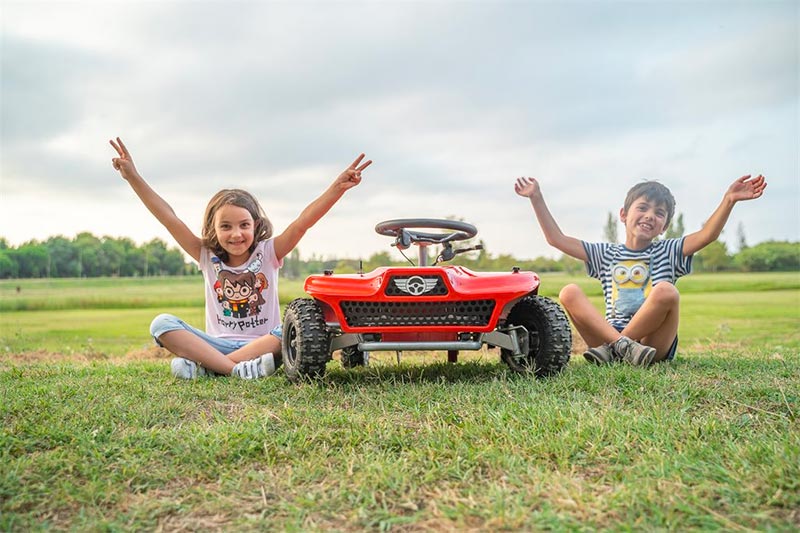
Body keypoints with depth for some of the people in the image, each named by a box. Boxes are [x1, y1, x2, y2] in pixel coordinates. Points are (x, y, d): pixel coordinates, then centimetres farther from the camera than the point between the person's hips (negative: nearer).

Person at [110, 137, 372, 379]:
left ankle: (202, 366, -32)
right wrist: (133, 177, -8)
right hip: (218, 345, 2)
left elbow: (302, 222, -15)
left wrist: (338, 187, -28)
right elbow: (170, 220, -2)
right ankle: (238, 369, -37)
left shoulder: (268, 254, -1)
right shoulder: (208, 258, 4)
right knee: (161, 323, -20)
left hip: (263, 345, -1)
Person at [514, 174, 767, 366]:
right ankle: (622, 346, -35)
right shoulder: (606, 254, 17)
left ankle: (612, 350, -23)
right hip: (610, 334, 2)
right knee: (569, 292, -18)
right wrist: (537, 198, 8)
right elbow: (557, 239, 12)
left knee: (666, 291, -29)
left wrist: (728, 200, -21)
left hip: (655, 343, -1)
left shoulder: (667, 252, 13)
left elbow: (706, 235, -5)